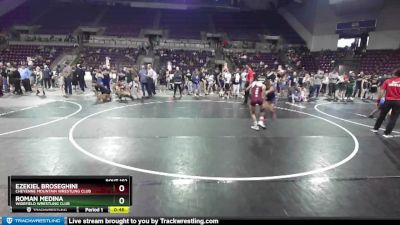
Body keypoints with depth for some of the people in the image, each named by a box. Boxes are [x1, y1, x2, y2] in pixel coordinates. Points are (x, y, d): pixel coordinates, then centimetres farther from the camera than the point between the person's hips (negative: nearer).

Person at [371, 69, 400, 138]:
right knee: (393, 118, 5)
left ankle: (375, 128, 27)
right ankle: (387, 133, 4)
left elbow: (382, 91, -1)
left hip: (388, 100, 2)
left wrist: (378, 100, 4)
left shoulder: (388, 81, 2)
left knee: (382, 115, 17)